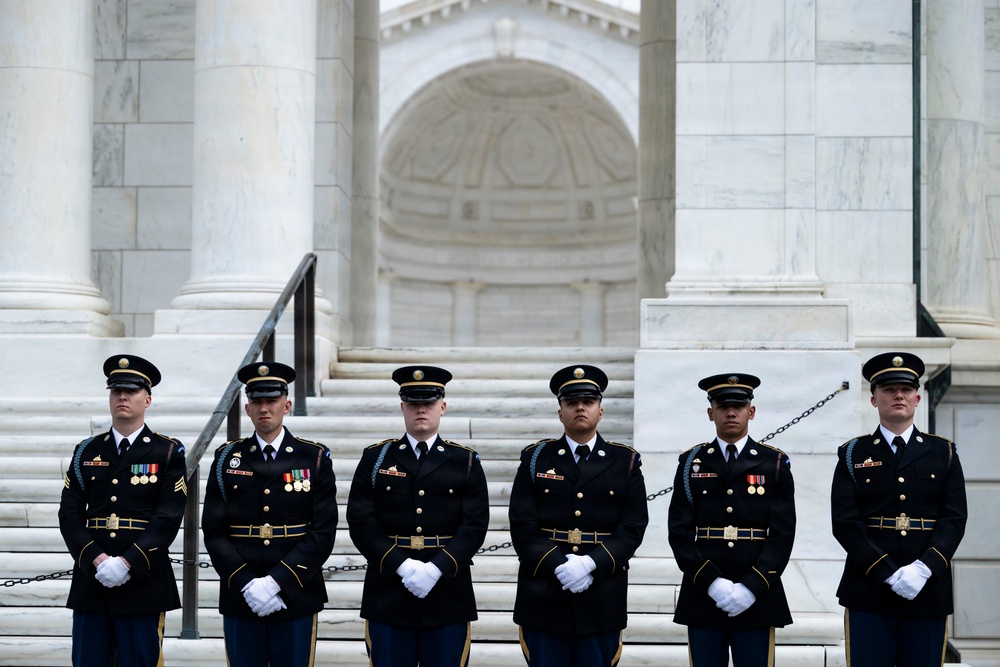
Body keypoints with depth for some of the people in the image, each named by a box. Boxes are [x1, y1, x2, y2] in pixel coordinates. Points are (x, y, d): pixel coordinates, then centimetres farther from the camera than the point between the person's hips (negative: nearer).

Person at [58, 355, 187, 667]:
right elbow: (70, 514, 3)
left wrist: (127, 563, -15)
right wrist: (96, 560, -12)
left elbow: (168, 518, -6)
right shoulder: (87, 452, 12)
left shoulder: (168, 452, 3)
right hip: (90, 580, 3)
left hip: (143, 580, -3)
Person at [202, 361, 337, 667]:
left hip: (295, 598, -1)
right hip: (239, 597, 1)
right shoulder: (227, 458, 6)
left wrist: (278, 583, -14)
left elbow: (323, 532, -4)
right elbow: (214, 532, 2)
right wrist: (246, 584, -12)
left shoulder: (315, 458, 3)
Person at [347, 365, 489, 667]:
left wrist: (437, 569, -15)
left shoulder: (466, 462, 9)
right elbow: (360, 521, -1)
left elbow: (475, 526, -1)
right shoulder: (375, 458, 9)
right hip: (388, 596, 0)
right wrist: (401, 566, -13)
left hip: (448, 595, 0)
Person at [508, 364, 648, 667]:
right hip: (544, 599, 0)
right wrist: (558, 567, -15)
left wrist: (591, 563, -15)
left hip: (602, 600, 0)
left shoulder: (625, 462, 8)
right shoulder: (535, 458, 8)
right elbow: (522, 525, -1)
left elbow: (633, 526, -1)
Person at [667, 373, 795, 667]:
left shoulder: (774, 463, 6)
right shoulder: (691, 463, 8)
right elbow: (680, 531, 1)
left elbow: (783, 533, -1)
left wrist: (751, 587, -12)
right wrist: (712, 583, -11)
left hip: (756, 597, -1)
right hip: (702, 595, 1)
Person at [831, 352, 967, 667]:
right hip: (868, 594, -1)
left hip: (929, 592, 1)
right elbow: (845, 523, -3)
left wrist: (924, 568, -15)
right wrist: (889, 575, -14)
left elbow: (954, 519, 1)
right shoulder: (853, 455, 7)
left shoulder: (944, 453, 11)